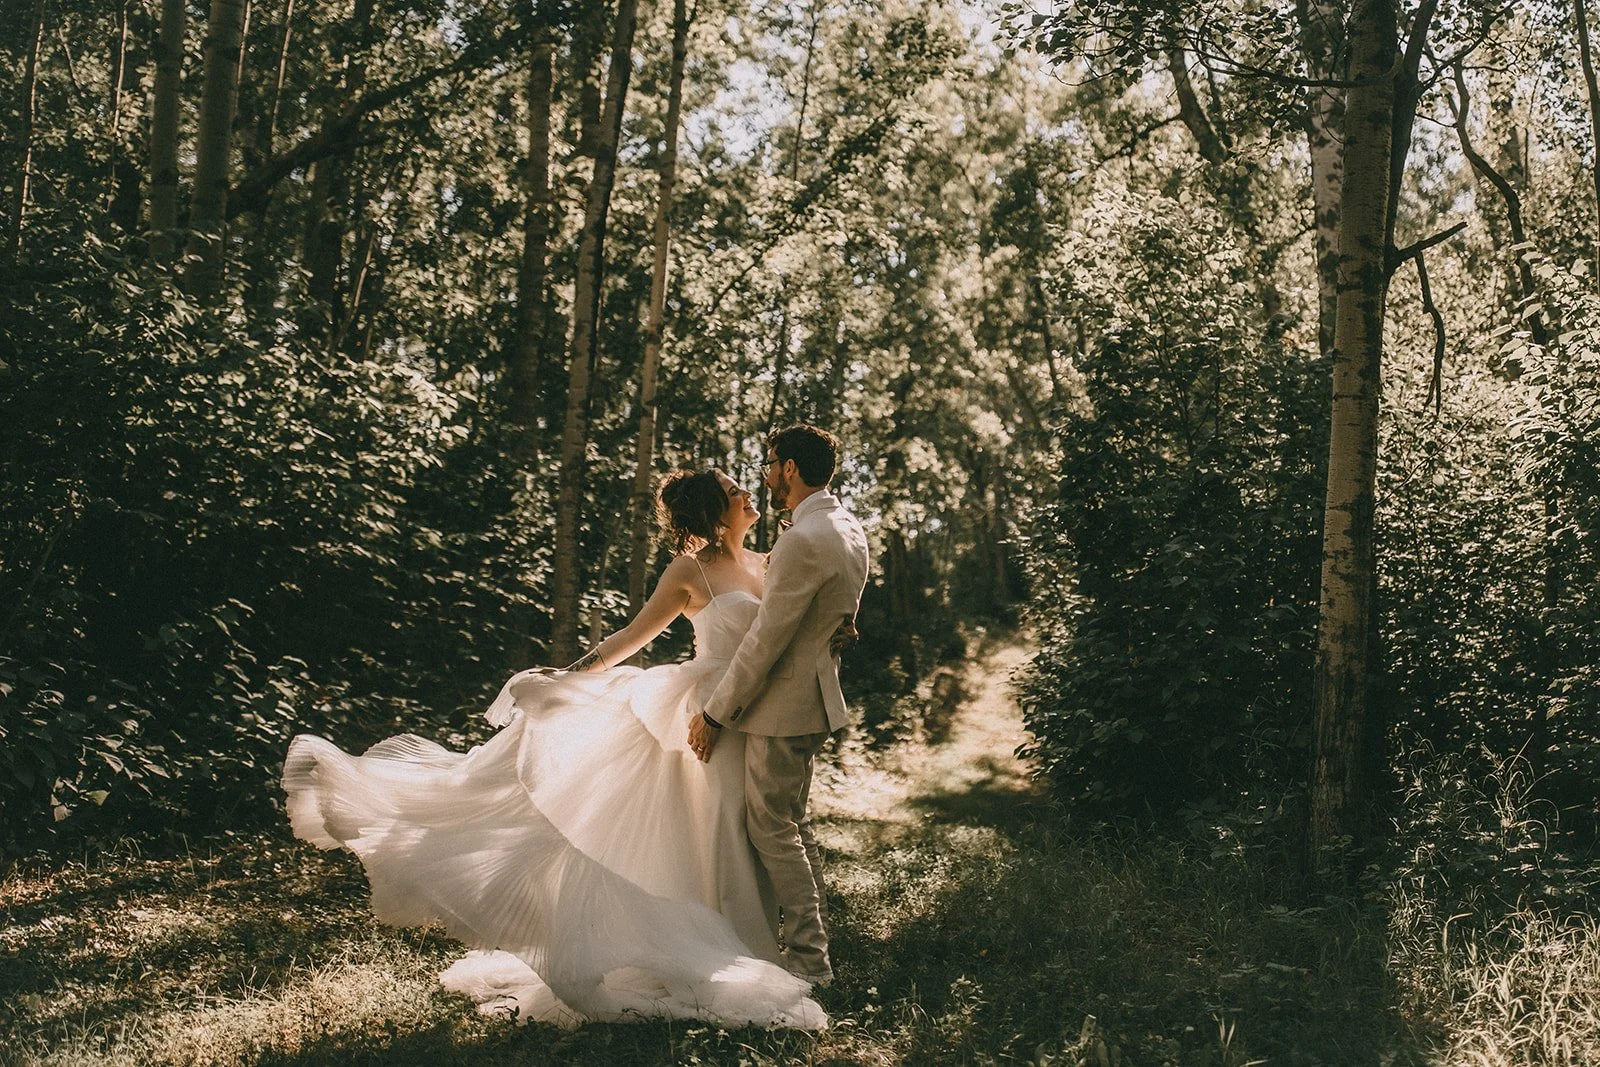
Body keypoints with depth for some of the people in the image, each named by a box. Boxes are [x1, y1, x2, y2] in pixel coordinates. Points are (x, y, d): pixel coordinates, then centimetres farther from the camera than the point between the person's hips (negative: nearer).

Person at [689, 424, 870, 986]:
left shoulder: (803, 541, -23)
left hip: (782, 705, -10)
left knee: (772, 829, 0)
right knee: (794, 822, 19)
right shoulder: (850, 530, 8)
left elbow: (765, 640, -22)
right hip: (816, 695, 10)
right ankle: (815, 935, 29)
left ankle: (808, 960, 5)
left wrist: (713, 714, -14)